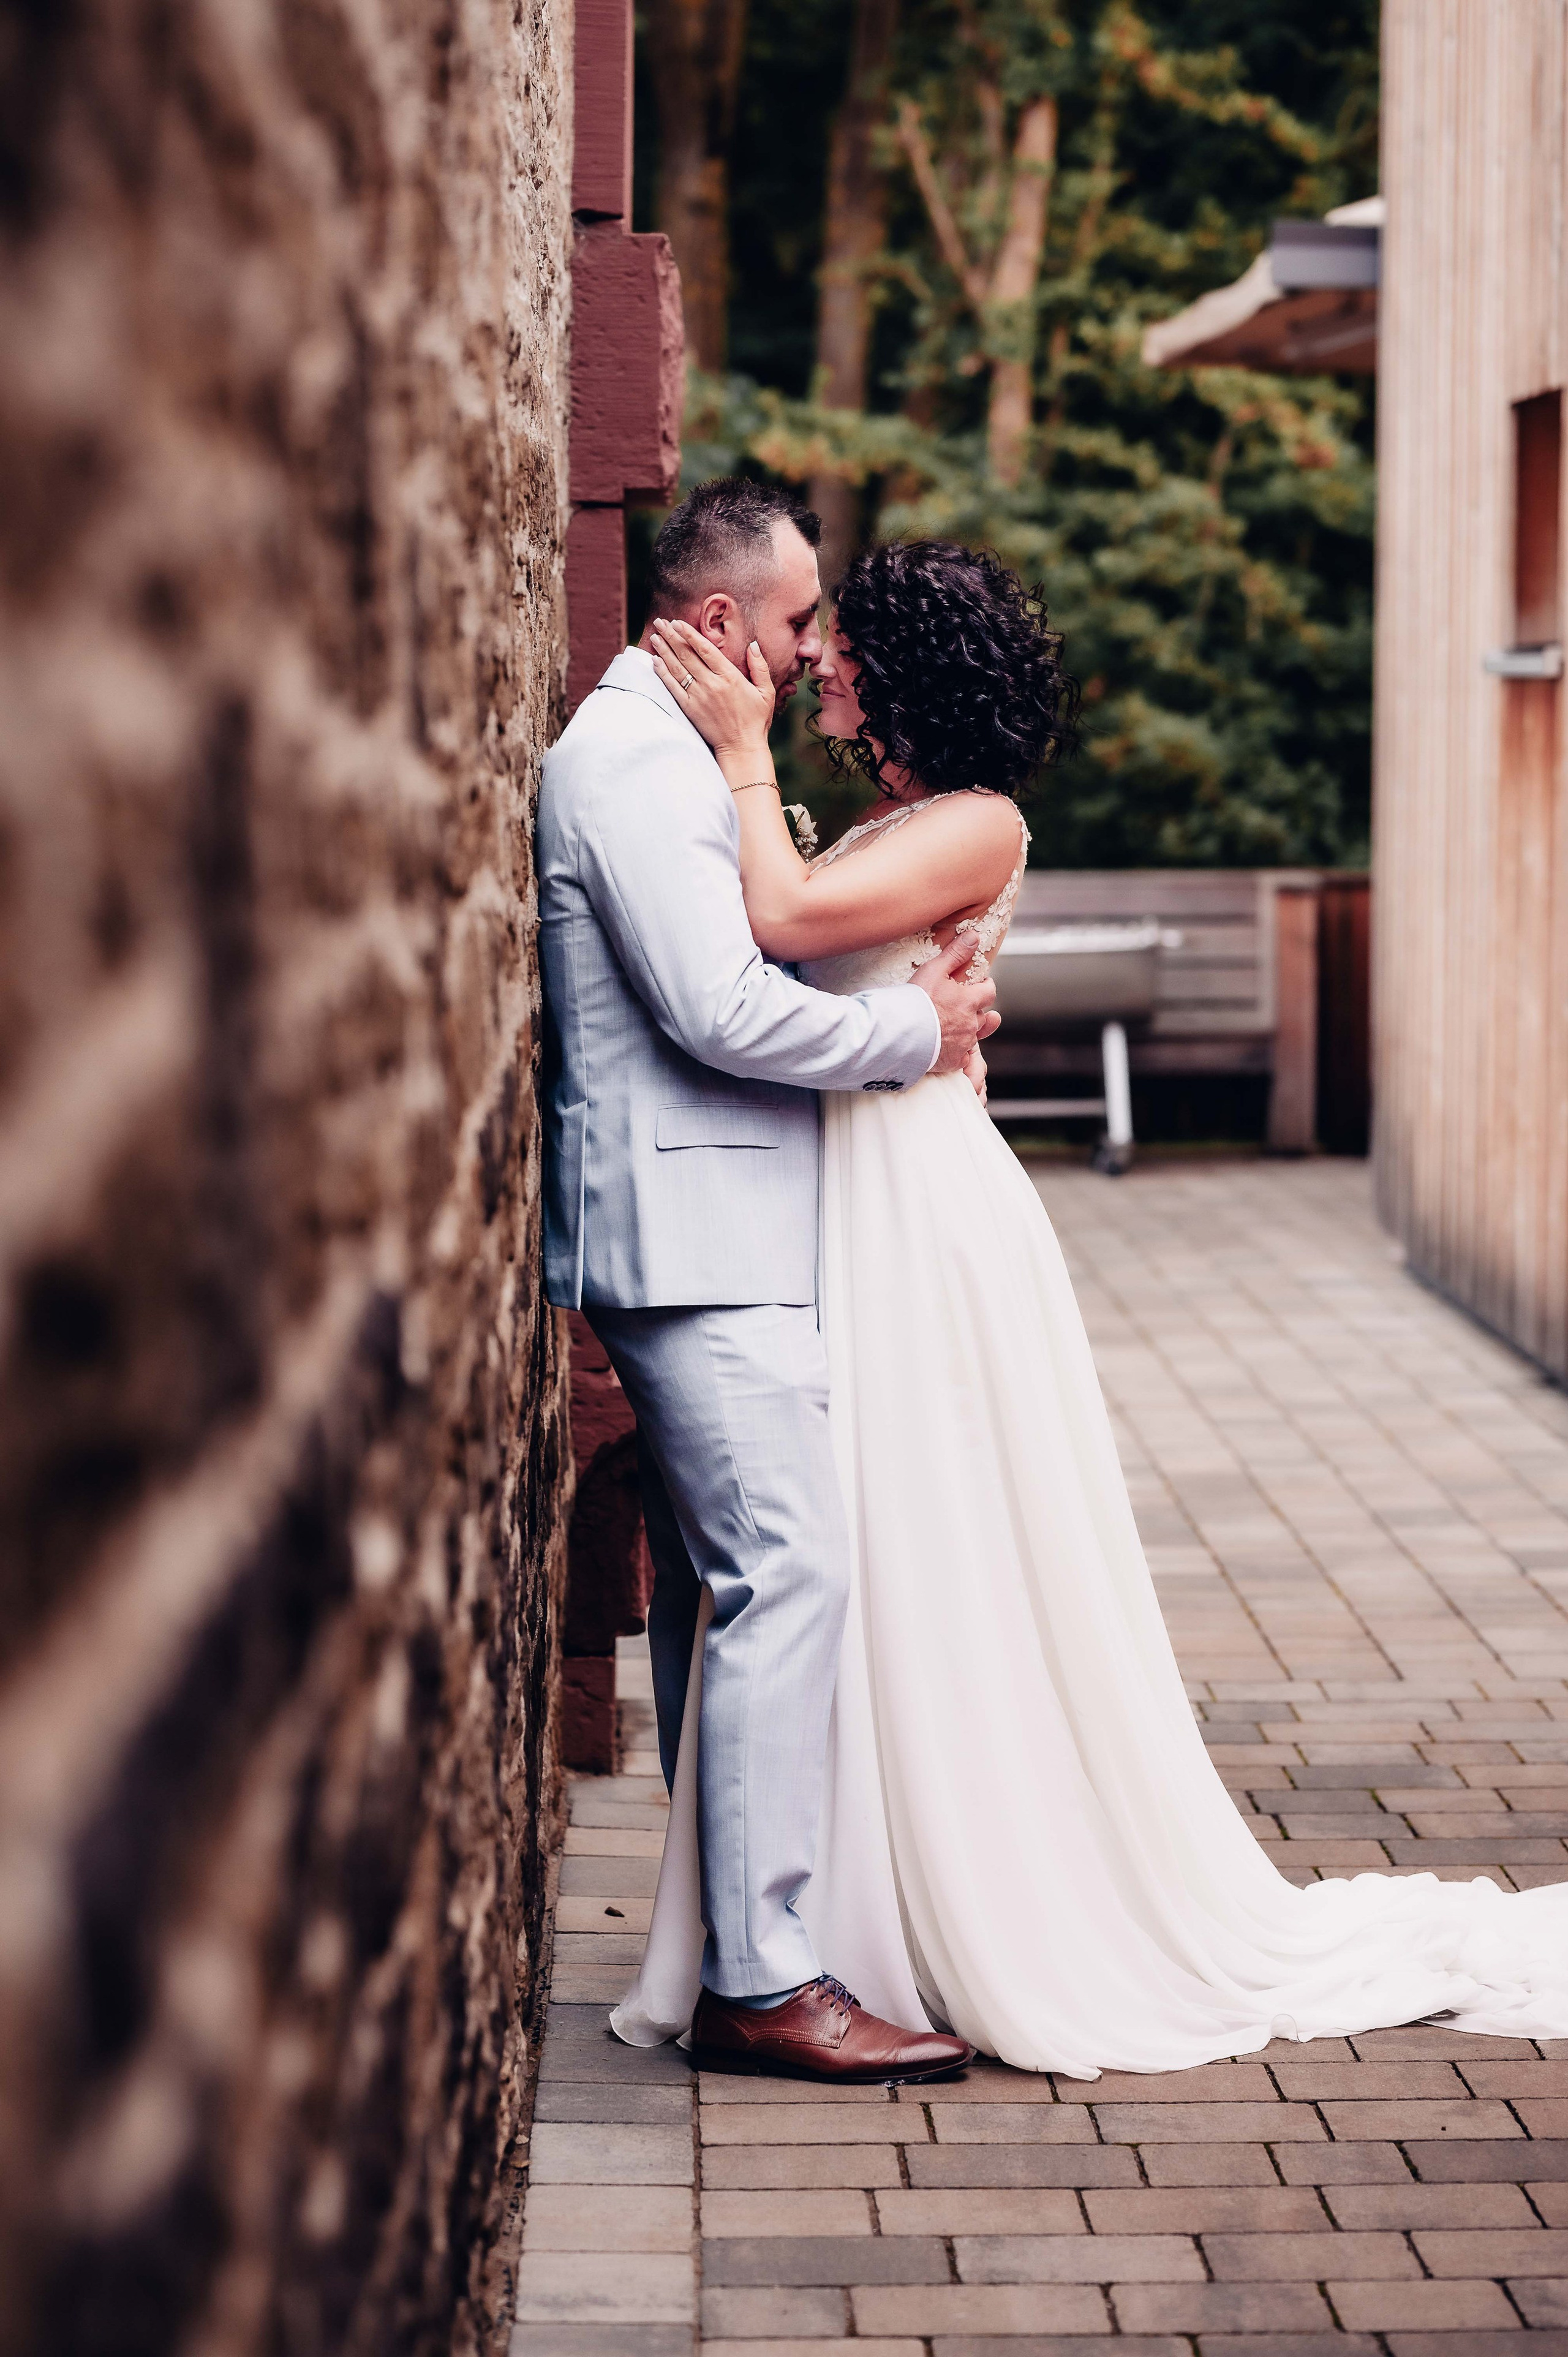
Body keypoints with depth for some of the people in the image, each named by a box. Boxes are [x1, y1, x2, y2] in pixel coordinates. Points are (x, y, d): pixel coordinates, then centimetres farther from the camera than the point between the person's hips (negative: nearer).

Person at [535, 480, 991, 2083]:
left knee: (715, 1577, 14)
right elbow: (722, 1010, -22)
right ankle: (764, 1978, -12)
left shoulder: (661, 752, 20)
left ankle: (725, 1925, 22)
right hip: (696, 1238, -11)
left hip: (699, 1237, 11)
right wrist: (914, 1029, -9)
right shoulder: (634, 761, -14)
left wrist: (902, 1009, 12)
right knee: (790, 1572, -14)